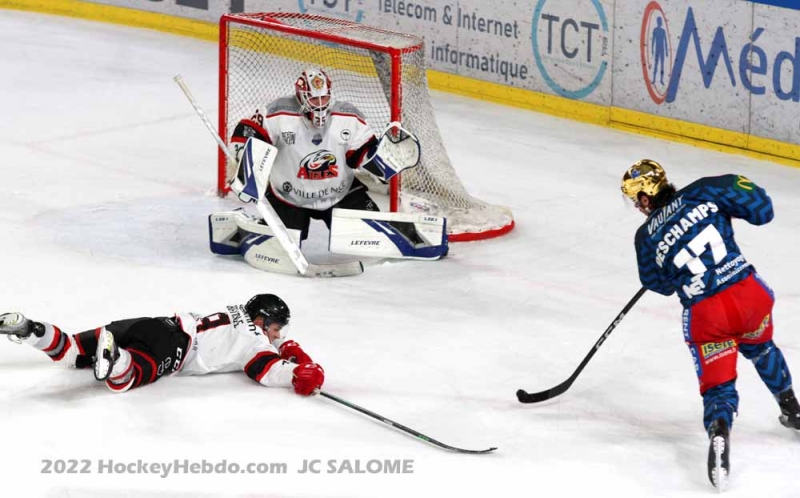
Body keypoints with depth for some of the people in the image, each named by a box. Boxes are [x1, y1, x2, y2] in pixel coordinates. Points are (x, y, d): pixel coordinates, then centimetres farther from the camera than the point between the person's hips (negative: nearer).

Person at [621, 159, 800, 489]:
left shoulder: (646, 237, 6)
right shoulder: (702, 192, 2)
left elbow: (659, 284, 21)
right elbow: (761, 210, -1)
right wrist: (735, 186, 18)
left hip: (704, 316, -2)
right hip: (749, 292, 2)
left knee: (718, 385, 7)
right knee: (760, 348, 34)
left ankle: (718, 433, -25)